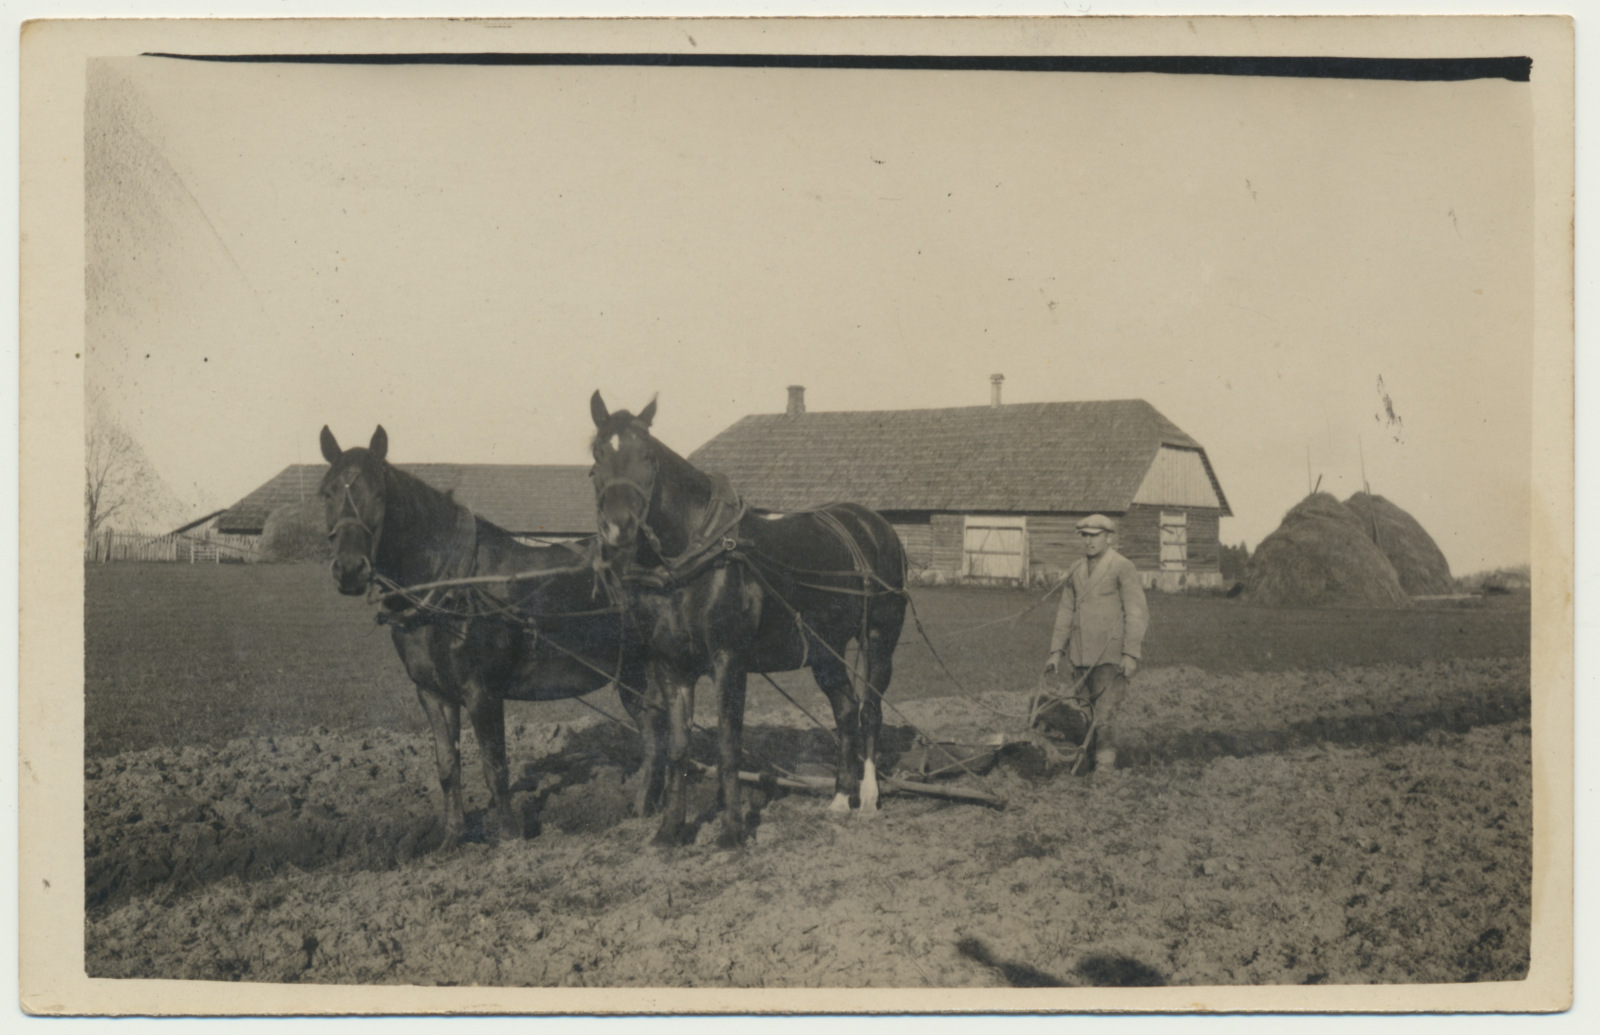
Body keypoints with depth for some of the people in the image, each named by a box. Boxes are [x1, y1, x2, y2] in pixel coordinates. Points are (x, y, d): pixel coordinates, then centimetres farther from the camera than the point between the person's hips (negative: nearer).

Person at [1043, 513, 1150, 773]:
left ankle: (1105, 765, -4)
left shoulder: (1123, 569, -5)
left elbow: (1136, 614, -7)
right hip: (1080, 654, 6)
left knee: (1104, 714, -10)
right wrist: (1056, 650, 10)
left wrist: (1131, 654, -14)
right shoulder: (1076, 572, 13)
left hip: (1110, 655, -6)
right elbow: (1065, 612, 17)